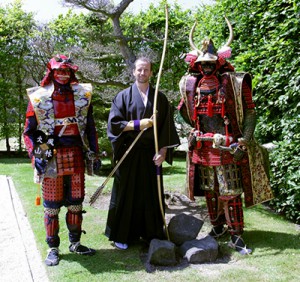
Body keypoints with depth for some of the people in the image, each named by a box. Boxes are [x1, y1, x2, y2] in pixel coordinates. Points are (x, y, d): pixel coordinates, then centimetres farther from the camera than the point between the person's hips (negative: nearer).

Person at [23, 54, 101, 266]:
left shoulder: (83, 95, 7)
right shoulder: (38, 98, -1)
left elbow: (90, 128, 11)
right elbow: (29, 131, 0)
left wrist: (94, 154, 8)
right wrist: (35, 155, -12)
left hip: (76, 156, 3)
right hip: (51, 158, -3)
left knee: (76, 202, 11)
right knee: (52, 205, 5)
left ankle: (75, 242, 27)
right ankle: (53, 248, 18)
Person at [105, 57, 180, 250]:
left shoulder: (160, 99, 9)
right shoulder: (124, 96, 4)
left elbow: (167, 128, 6)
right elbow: (114, 123, -4)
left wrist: (163, 151, -5)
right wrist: (137, 124, -14)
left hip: (151, 154, 2)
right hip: (129, 153, -2)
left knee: (151, 194, 7)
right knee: (126, 194, 4)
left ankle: (152, 233, 21)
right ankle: (122, 235, 15)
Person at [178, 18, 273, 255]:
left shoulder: (234, 82, -5)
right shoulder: (191, 84, 7)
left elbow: (250, 113, -7)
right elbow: (185, 111, 21)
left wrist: (243, 143, -15)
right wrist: (197, 130, 12)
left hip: (228, 149, -4)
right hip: (202, 148, 4)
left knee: (231, 193, -1)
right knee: (209, 191, 15)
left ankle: (236, 235, 11)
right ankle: (217, 226, 32)